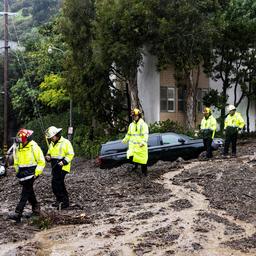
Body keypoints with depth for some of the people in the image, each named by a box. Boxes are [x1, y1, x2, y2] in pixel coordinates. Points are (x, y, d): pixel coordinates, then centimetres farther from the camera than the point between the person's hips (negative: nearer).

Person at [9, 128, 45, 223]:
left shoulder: (34, 147, -12)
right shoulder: (17, 147, 6)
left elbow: (41, 161, -8)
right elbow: (16, 162, 20)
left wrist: (36, 173, -12)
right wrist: (18, 171, 12)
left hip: (31, 172, -7)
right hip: (22, 172, 7)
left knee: (25, 193, -11)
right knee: (29, 191, 16)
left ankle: (18, 213, -18)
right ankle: (36, 206, 36)